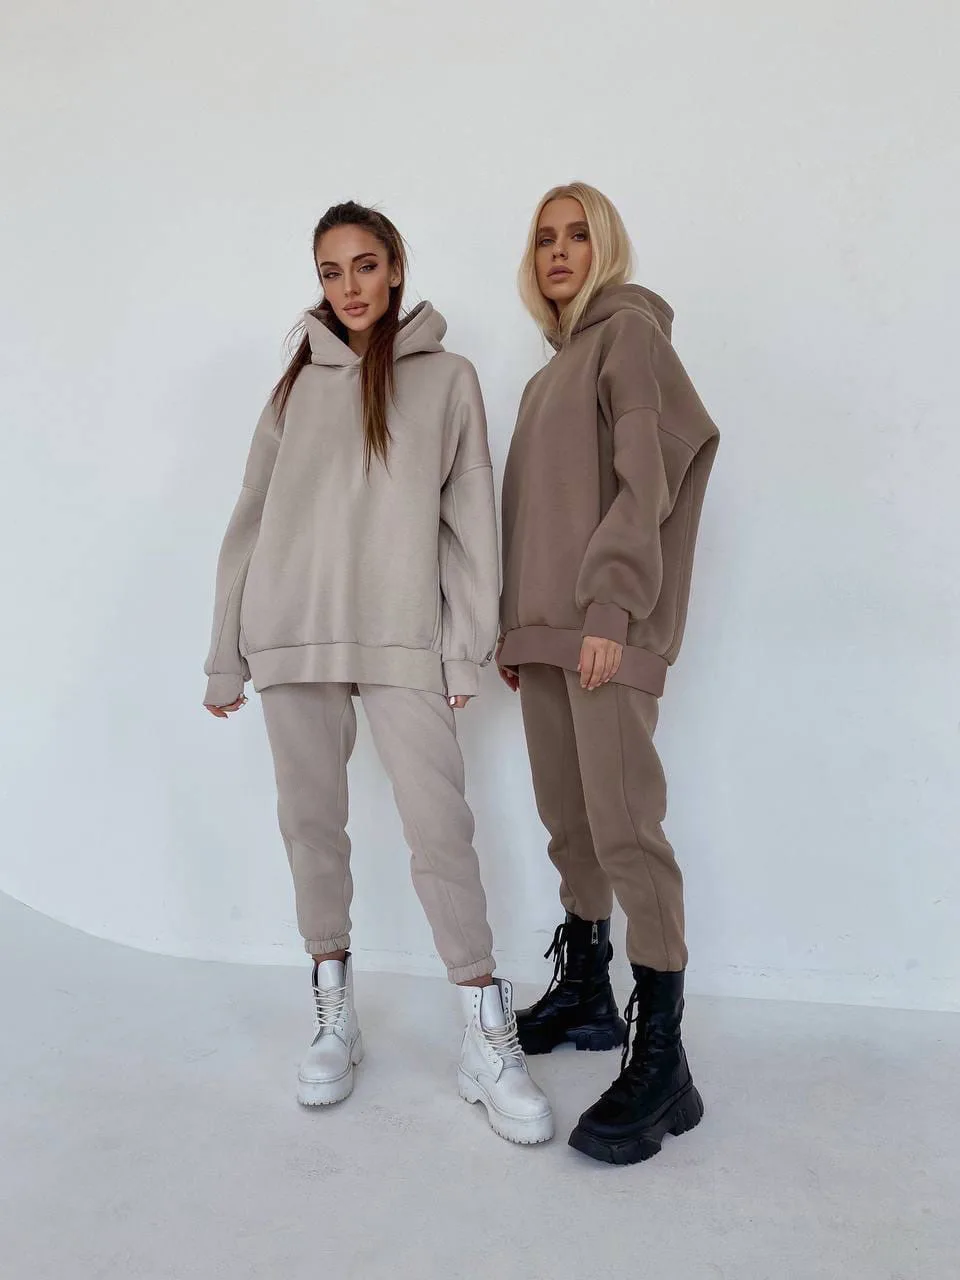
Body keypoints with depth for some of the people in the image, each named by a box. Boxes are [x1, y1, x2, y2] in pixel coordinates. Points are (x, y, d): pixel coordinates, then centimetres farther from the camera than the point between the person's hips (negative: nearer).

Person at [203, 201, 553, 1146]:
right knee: (311, 822, 7)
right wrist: (227, 656, 10)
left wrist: (469, 644, -5)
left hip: (403, 639, -3)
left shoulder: (447, 378, 8)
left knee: (439, 827, -8)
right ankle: (333, 1018, 22)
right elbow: (252, 522, 12)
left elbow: (469, 516, 3)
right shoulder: (298, 387, 14)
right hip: (294, 636, 3)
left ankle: (488, 1041, 3)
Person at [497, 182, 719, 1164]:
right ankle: (585, 992, 25)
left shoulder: (629, 329, 3)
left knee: (624, 825, -12)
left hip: (607, 627, -8)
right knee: (567, 823, 11)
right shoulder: (550, 373, 26)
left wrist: (611, 604, -20)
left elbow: (646, 476, -11)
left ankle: (660, 1060, -6)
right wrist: (513, 625, 15)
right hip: (543, 628, 8)